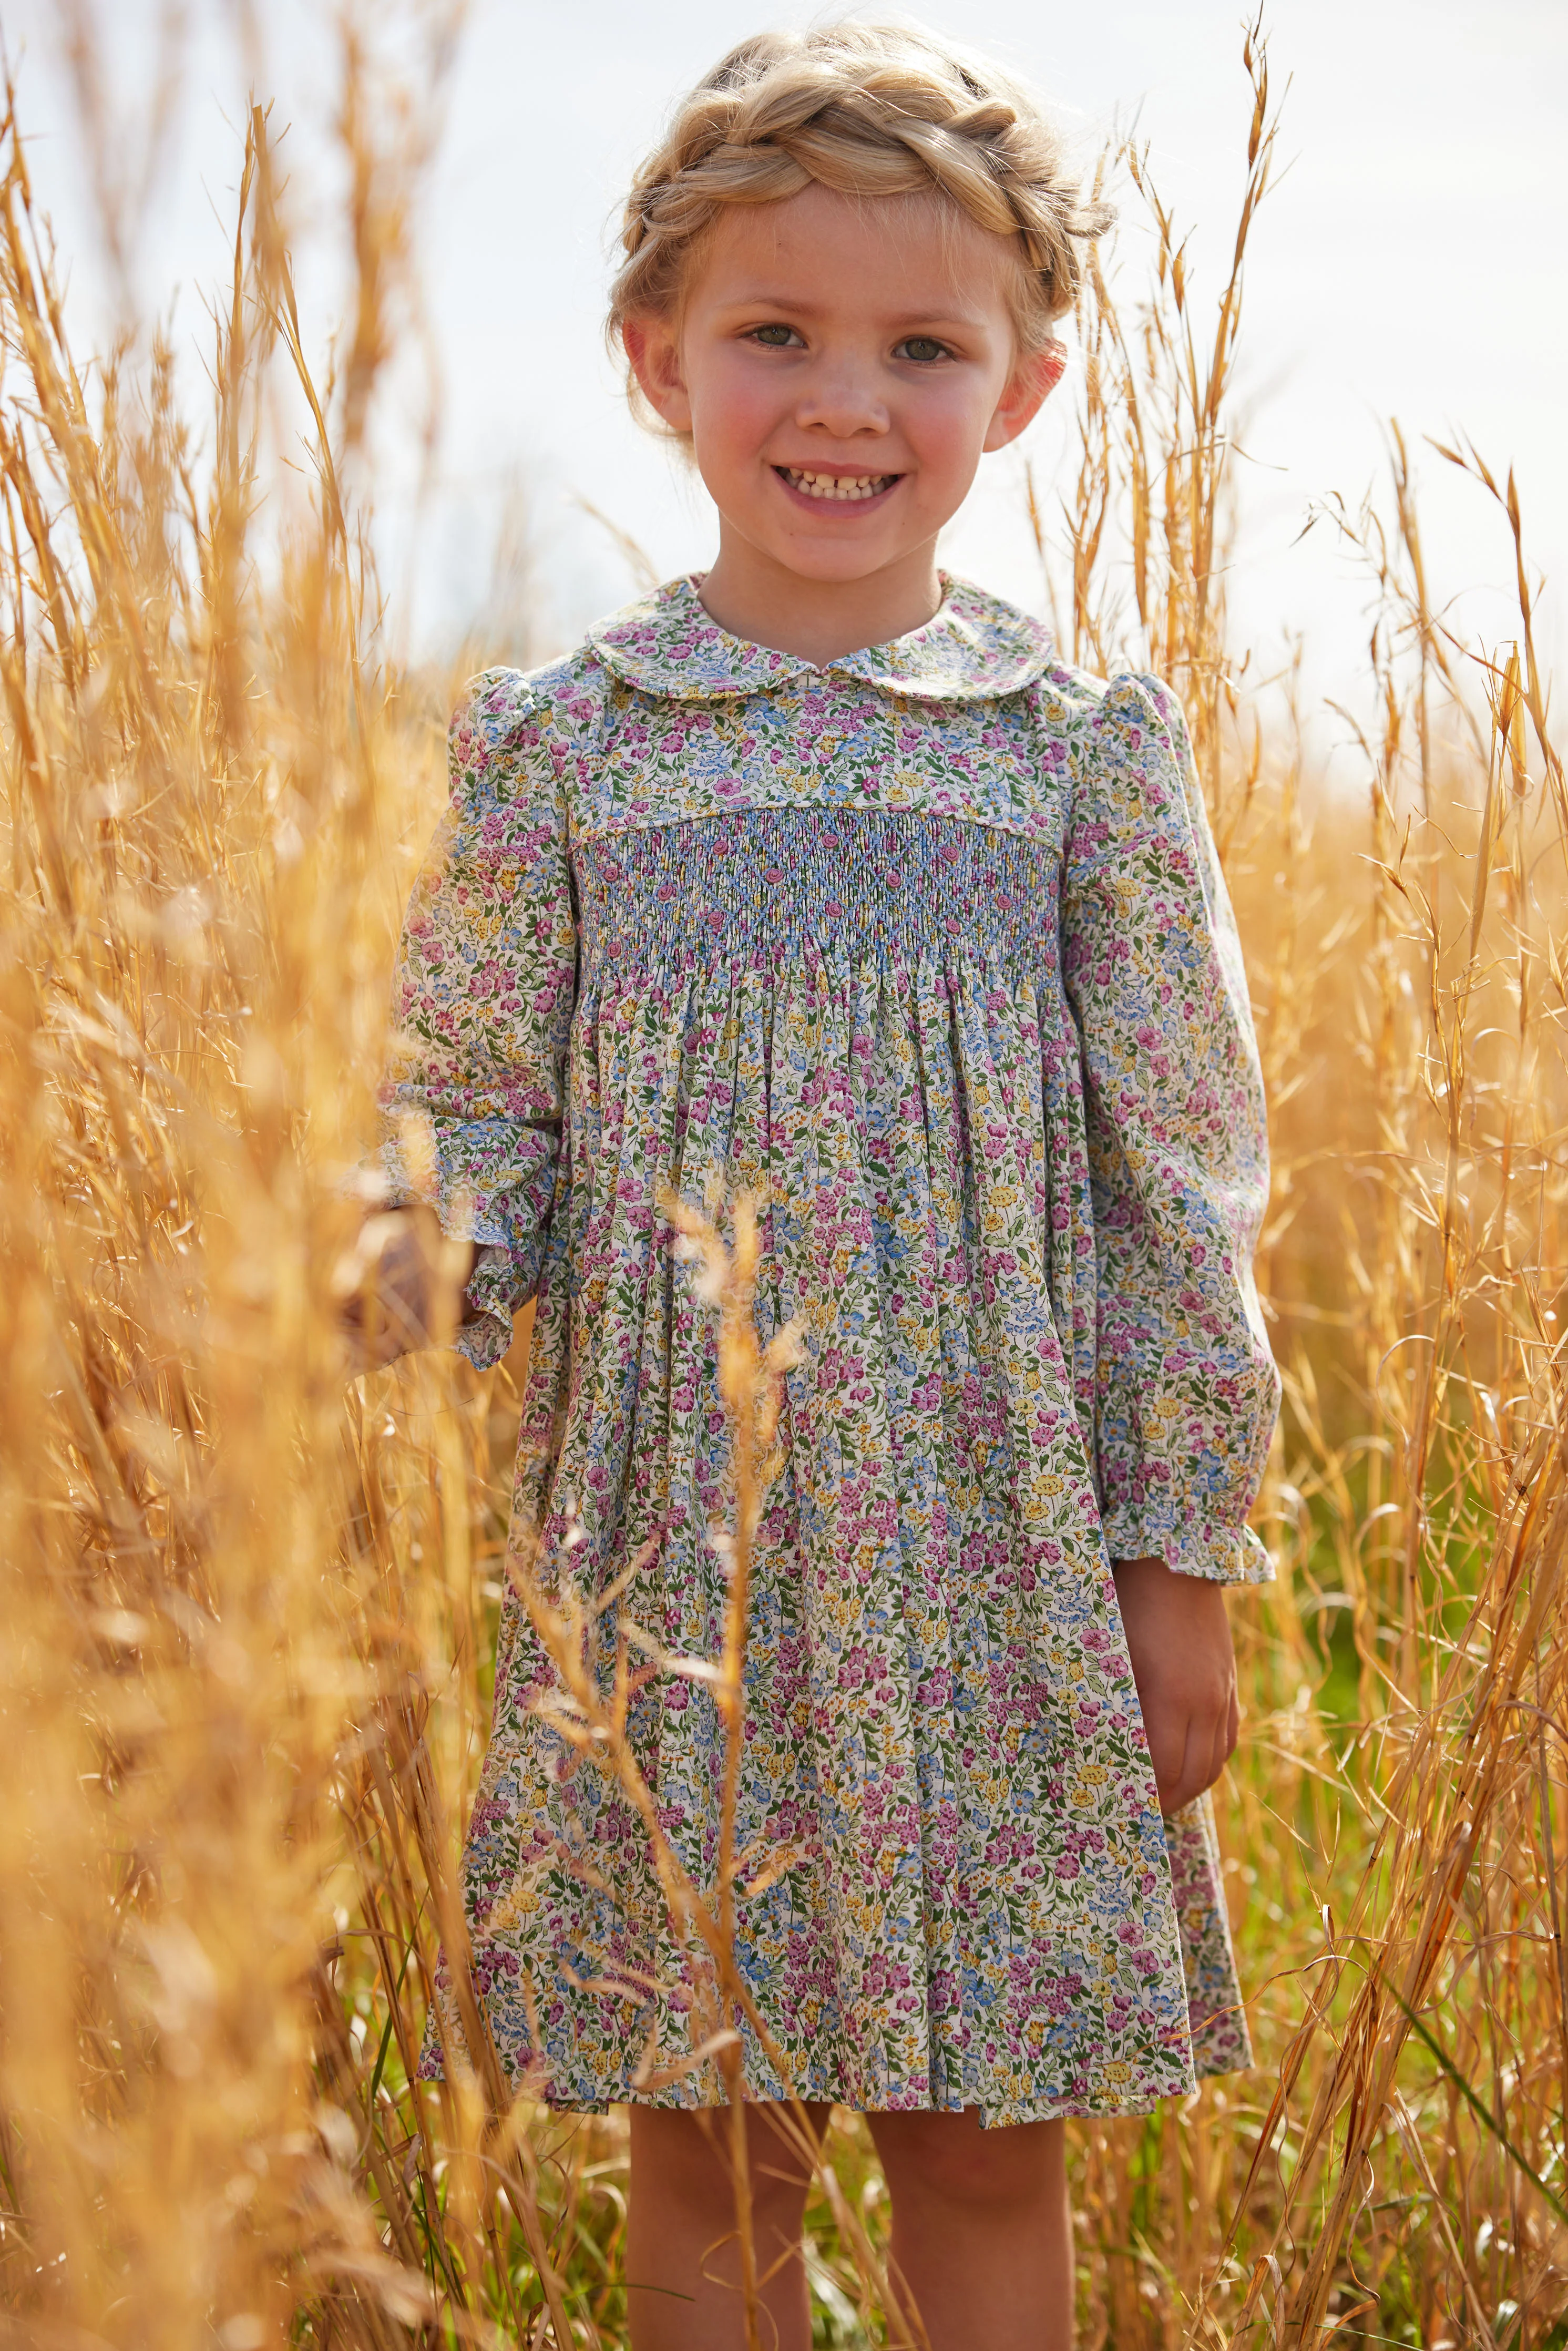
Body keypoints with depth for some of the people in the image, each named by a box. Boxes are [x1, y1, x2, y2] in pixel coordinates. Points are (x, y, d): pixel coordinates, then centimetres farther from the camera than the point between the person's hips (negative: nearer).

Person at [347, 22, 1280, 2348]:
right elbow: (478, 1121, 4)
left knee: (984, 2149, 10)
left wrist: (1189, 1567, 0)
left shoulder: (1087, 744, -1)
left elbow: (1185, 1187, 1)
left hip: (999, 1565, 0)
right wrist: (398, 1259, -18)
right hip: (669, 1554, 1)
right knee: (703, 2151, 11)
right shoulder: (555, 745, 1)